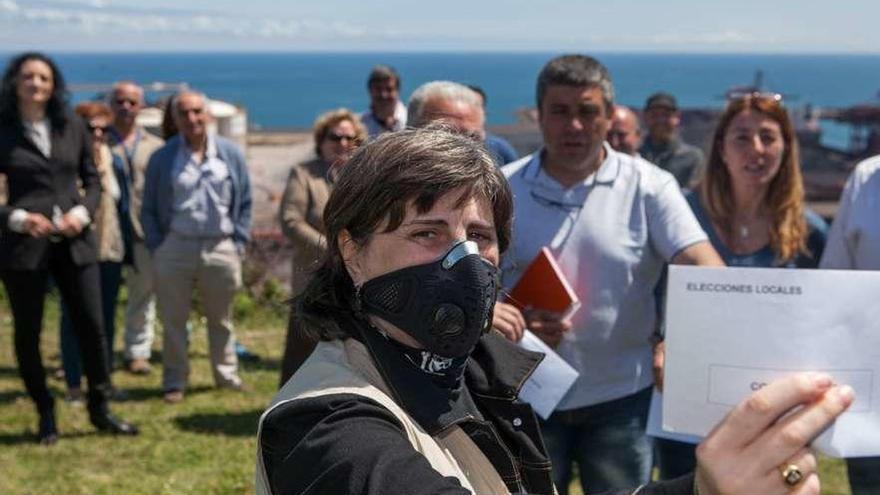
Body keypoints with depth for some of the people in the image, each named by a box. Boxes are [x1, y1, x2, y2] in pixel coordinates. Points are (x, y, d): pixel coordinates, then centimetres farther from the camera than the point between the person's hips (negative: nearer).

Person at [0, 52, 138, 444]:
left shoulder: (72, 127, 6)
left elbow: (92, 179, 12)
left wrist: (82, 212, -6)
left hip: (74, 242, 2)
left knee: (92, 326, 3)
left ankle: (100, 408, 19)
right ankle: (45, 415, 23)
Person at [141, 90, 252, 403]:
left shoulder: (231, 154, 3)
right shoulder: (162, 159, -1)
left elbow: (245, 203, 8)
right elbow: (149, 210, 5)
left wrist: (239, 244, 2)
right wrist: (156, 248, -2)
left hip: (221, 248, 1)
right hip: (175, 247, -1)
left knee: (221, 319, 14)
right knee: (174, 321, 6)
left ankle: (227, 375, 27)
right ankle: (174, 381, 16)